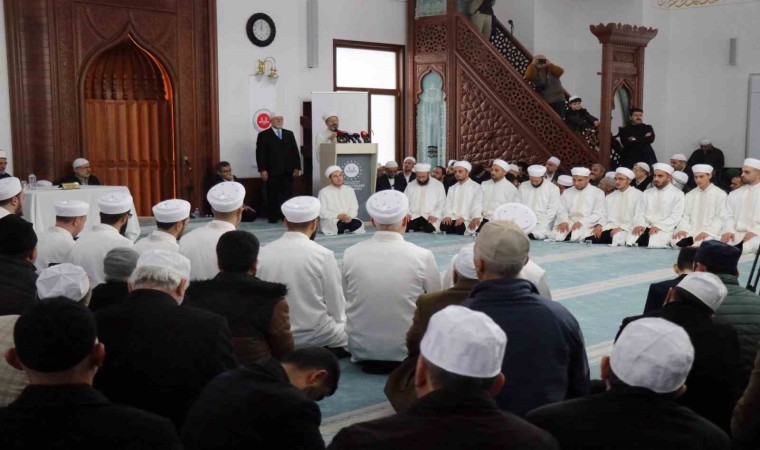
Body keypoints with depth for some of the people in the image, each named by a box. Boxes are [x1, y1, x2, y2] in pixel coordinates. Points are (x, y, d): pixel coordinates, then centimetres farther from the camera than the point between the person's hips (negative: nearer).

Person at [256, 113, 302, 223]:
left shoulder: (289, 134, 15)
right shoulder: (263, 135, 3)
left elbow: (295, 151, 12)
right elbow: (260, 154, -3)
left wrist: (297, 167, 4)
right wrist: (262, 170, -11)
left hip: (288, 171, 3)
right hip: (272, 172, -3)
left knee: (287, 195, 2)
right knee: (272, 196, 1)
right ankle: (272, 217, 7)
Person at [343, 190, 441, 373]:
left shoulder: (351, 254, -9)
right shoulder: (422, 256, -15)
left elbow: (347, 299, 5)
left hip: (361, 348, 4)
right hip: (405, 350, -4)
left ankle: (369, 360, 17)